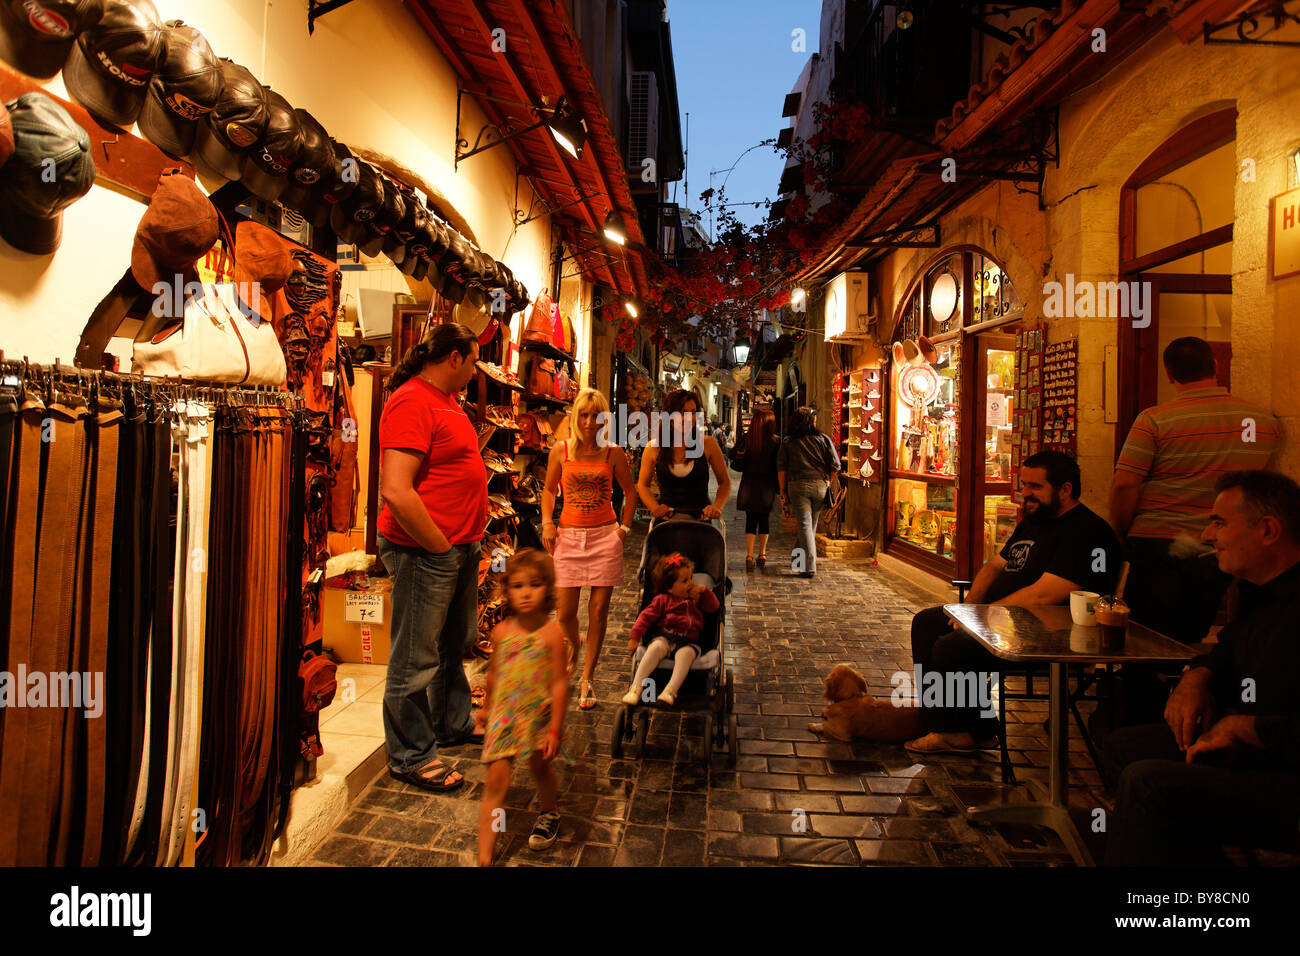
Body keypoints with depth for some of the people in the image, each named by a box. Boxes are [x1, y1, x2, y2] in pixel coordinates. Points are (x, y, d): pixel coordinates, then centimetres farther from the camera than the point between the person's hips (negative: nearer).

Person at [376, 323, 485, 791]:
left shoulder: (445, 400, 14)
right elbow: (395, 492, -26)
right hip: (424, 552, -10)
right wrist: (440, 547, -18)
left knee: (454, 644, 23)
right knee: (416, 659, 4)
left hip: (459, 548, 10)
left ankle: (453, 723, 41)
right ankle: (411, 756, 20)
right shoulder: (412, 402, -18)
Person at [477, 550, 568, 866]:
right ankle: (484, 858, 5)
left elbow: (560, 682, -13)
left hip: (539, 715, -1)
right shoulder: (501, 632, -6)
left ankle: (549, 814, 51)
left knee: (540, 767, 21)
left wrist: (555, 729, -13)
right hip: (504, 714, 1)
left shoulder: (552, 632, -15)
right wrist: (488, 707, 22)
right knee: (496, 781, -3)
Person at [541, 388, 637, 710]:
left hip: (605, 535, 0)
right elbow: (549, 489, 14)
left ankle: (587, 678, 15)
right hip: (569, 536, 1)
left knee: (598, 609, 1)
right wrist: (547, 523, 1)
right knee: (565, 612, 0)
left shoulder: (613, 453, 0)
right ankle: (574, 645, 37)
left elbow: (630, 493, 12)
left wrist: (624, 527, 4)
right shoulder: (561, 450, 2)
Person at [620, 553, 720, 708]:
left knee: (685, 654, -35)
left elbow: (714, 606, 17)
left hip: (689, 642, 1)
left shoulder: (696, 598, 24)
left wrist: (704, 591, 4)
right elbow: (646, 616, 5)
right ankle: (636, 687, -35)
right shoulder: (663, 599, 12)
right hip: (665, 637, -1)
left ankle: (670, 691, -44)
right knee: (656, 647, -34)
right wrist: (635, 636, -6)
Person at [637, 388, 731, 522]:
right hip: (665, 520, 0)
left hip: (700, 519, 0)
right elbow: (643, 485, 17)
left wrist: (717, 506, -4)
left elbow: (725, 482, 13)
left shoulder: (707, 443, 3)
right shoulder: (654, 447, 4)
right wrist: (654, 507, 0)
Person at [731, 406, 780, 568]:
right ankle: (762, 554, 20)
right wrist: (779, 488, 3)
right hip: (767, 487, 0)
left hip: (749, 486, 0)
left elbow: (736, 465, -8)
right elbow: (779, 466, -6)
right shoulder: (776, 442, -9)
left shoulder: (747, 440, -8)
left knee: (750, 520, 7)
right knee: (765, 519, 14)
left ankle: (749, 555, -2)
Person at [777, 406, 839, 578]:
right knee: (812, 524, 17)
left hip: (797, 486, -1)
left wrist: (783, 492, 4)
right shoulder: (823, 439, 4)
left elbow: (781, 468, -1)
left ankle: (809, 566, -9)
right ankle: (803, 559, 33)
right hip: (820, 485, 1)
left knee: (805, 524, 0)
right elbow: (835, 466, -1)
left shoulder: (788, 442, 4)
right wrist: (828, 483, 12)